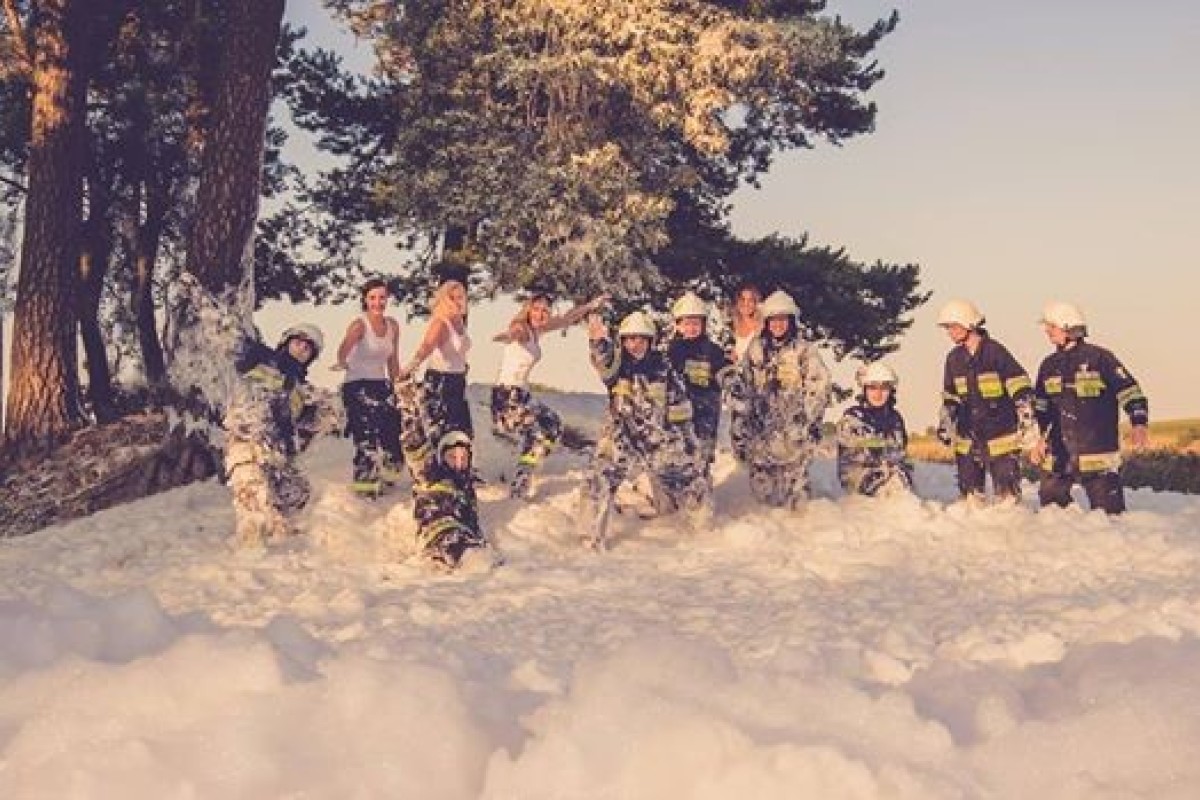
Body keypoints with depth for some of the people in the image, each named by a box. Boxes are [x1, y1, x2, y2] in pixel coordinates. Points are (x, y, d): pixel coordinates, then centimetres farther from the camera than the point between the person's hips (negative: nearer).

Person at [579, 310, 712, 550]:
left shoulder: (662, 366, 0)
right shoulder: (616, 362, -4)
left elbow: (679, 405, 6)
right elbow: (604, 362, -30)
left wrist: (688, 440, 6)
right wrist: (598, 341, -52)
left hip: (662, 440, 1)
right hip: (622, 441, -1)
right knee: (599, 480, -17)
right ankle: (594, 535, -2)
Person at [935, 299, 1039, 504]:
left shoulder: (994, 351, -8)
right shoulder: (954, 358, 9)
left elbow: (1020, 388, -11)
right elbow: (949, 397, 20)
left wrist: (1027, 421, -17)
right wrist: (944, 425, 14)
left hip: (1001, 436, -5)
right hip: (967, 439, 5)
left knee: (1007, 493, -5)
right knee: (969, 492, 6)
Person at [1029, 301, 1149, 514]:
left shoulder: (1098, 357, -7)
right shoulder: (1049, 365, 12)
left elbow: (1129, 391, -9)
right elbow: (1041, 405, 22)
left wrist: (1139, 423, -22)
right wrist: (1042, 437, 18)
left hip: (1097, 449, -6)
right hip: (1059, 451, 6)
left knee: (1107, 508, -5)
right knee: (1050, 500, 8)